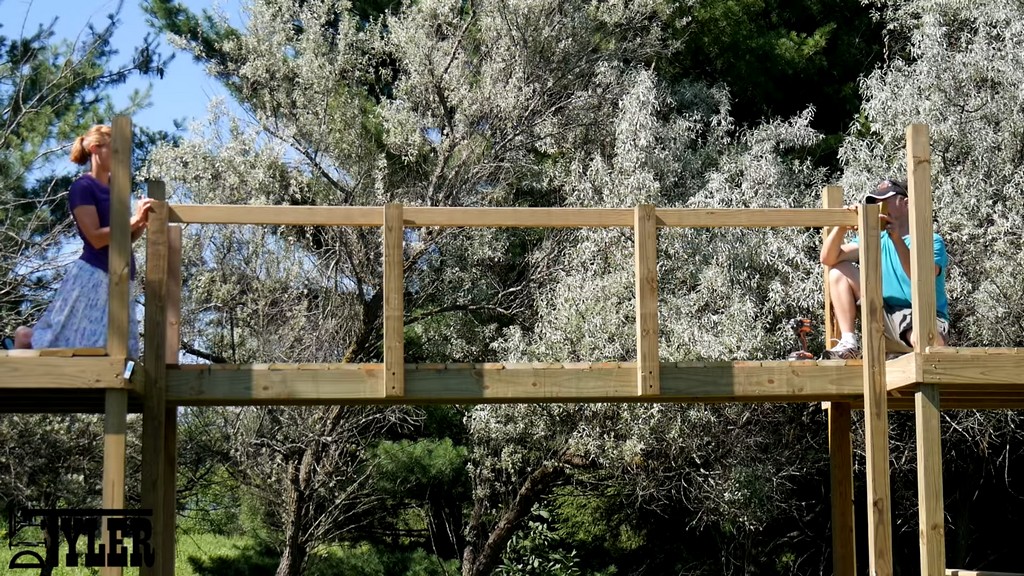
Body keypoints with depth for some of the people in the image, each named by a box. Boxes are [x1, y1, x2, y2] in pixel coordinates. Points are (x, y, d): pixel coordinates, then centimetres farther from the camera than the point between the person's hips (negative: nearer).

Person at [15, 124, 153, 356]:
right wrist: (135, 220, -19)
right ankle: (26, 337, 21)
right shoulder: (83, 187, -9)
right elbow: (96, 238, -16)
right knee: (79, 345, -4)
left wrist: (143, 222, -2)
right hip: (93, 276, -8)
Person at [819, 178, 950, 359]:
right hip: (887, 317, 6)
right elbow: (828, 258, 2)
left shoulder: (932, 242, -4)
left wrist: (897, 238, -30)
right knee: (839, 271, -4)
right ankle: (848, 343, -12)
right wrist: (842, 226, -15)